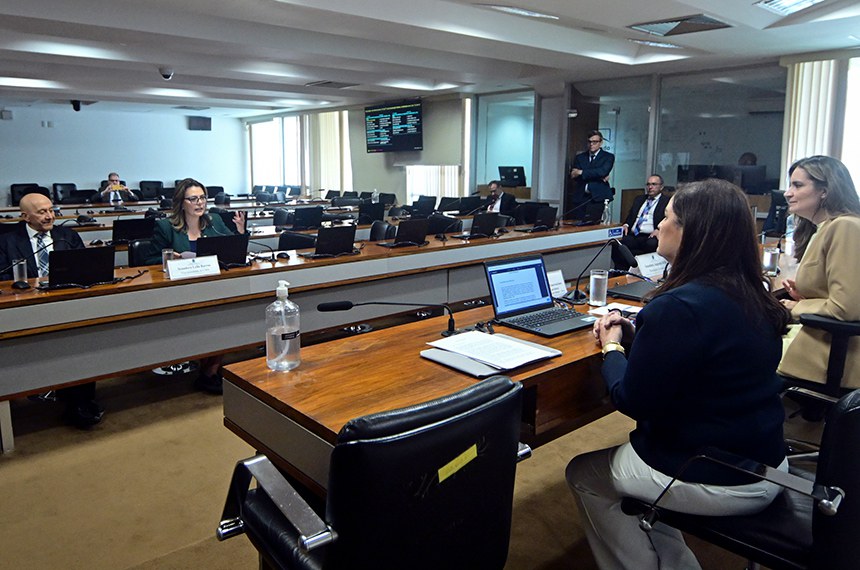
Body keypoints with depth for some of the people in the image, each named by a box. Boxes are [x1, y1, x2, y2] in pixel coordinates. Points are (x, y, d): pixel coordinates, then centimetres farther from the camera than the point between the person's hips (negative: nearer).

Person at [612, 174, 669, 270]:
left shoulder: (667, 201, 9)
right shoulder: (639, 198, 28)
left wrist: (659, 230, -19)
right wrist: (626, 225, 5)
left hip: (649, 237, -4)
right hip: (632, 236, 4)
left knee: (652, 244, -38)